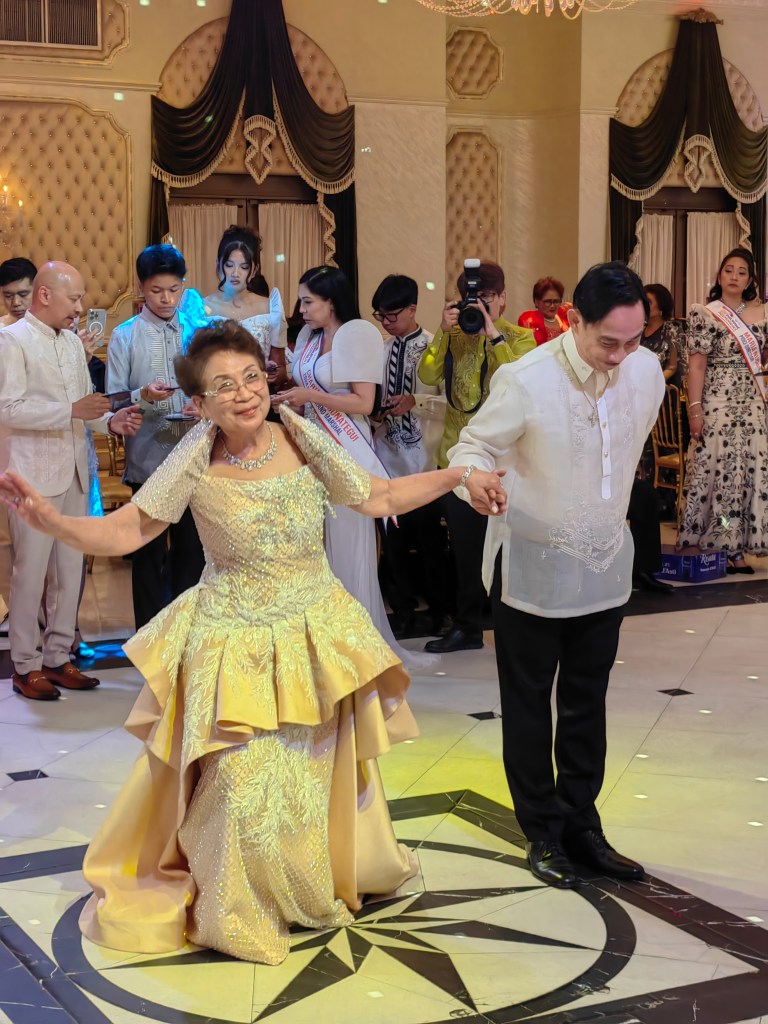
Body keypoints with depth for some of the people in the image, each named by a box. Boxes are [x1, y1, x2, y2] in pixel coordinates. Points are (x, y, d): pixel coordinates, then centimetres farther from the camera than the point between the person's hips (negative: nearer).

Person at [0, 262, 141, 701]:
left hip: (73, 471, 7)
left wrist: (110, 420, -3)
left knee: (70, 569, 10)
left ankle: (58, 657, 19)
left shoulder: (73, 342, 15)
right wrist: (73, 411, -23)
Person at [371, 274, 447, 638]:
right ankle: (403, 610, 22)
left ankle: (437, 610, 20)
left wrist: (415, 401, -23)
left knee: (428, 537, 4)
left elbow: (449, 399, -11)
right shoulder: (382, 349, 6)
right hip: (388, 452, 5)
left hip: (423, 456, -5)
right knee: (393, 537, 10)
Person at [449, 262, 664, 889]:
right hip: (534, 562, -4)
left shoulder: (647, 371, -7)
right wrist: (478, 478, -36)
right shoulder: (525, 382, -22)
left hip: (606, 562, 4)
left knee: (587, 702, 13)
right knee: (529, 704, 8)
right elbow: (472, 448, -13)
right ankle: (544, 833, 21)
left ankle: (580, 825, 26)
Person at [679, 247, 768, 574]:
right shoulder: (704, 315, -2)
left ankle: (734, 547, 8)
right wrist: (694, 408, -15)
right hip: (717, 404, -5)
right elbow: (696, 366, -8)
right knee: (717, 470, -6)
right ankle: (713, 549, 0)